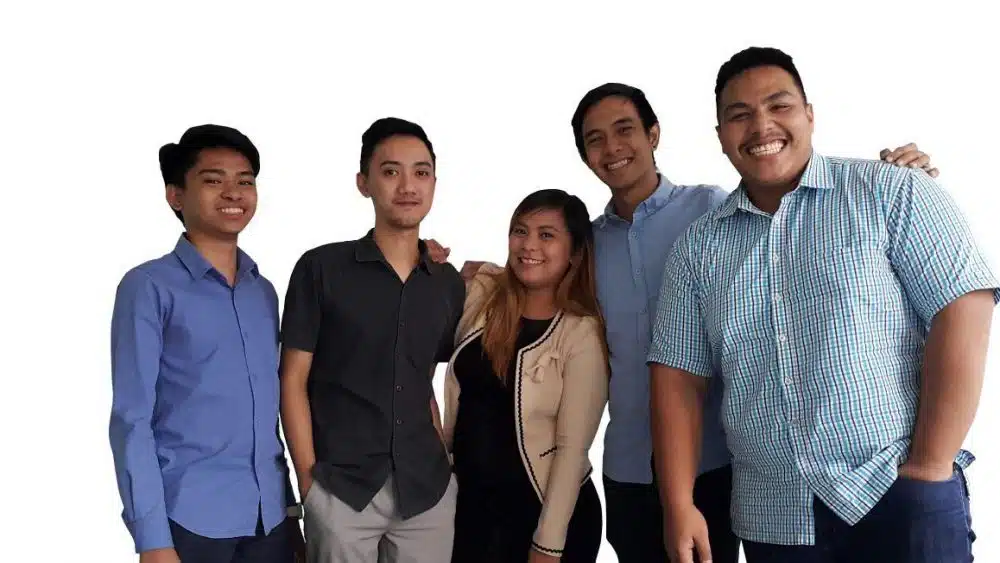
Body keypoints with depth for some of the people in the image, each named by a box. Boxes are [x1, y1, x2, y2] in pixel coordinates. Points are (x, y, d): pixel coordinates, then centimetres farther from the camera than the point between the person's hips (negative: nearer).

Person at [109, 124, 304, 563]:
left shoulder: (264, 292, 10)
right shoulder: (149, 287, -6)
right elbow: (131, 420, -9)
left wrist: (290, 510, 12)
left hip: (269, 517, 5)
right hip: (190, 519, -5)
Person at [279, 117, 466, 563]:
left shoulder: (449, 283, 8)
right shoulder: (321, 269, -4)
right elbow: (293, 381, -4)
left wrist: (443, 458, 6)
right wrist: (308, 478, -9)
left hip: (427, 490, 4)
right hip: (340, 489, -3)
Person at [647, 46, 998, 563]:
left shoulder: (893, 192, -2)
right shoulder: (697, 247, 7)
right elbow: (678, 377, 5)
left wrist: (929, 468, -14)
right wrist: (679, 506, -5)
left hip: (899, 497, -3)